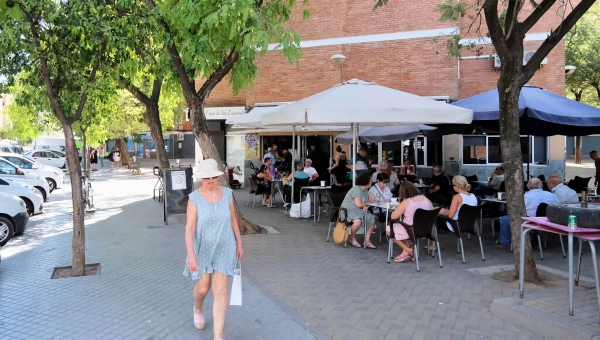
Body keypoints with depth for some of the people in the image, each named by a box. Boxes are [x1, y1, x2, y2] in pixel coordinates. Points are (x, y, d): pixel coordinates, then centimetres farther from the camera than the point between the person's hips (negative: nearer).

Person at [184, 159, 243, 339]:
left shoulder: (227, 194, -6)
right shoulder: (194, 198, -15)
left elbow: (233, 220, 4)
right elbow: (189, 227, -18)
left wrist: (239, 244, 8)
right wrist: (190, 254, -27)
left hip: (224, 248, 1)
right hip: (203, 248, -1)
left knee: (221, 291, -1)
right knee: (203, 288, 14)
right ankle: (197, 309, 52)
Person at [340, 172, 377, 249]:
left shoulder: (366, 190, 9)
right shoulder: (356, 189, -20)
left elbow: (364, 203, 8)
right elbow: (358, 204, -24)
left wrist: (365, 206, -16)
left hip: (358, 211, 10)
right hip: (348, 210, -10)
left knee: (372, 218, -1)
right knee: (358, 221, -35)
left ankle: (367, 240, 3)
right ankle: (352, 238, -6)